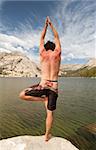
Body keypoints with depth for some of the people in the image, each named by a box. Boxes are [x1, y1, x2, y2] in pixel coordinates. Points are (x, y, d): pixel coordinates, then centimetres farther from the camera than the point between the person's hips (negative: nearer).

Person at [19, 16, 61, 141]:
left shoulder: (42, 54, 4)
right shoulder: (57, 53, 5)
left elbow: (42, 38, 20)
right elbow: (56, 37, 21)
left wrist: (46, 25, 30)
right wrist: (51, 24, 30)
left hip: (43, 85, -2)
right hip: (54, 87, 3)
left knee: (22, 95, 15)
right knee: (50, 113, 14)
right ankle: (47, 135, 28)